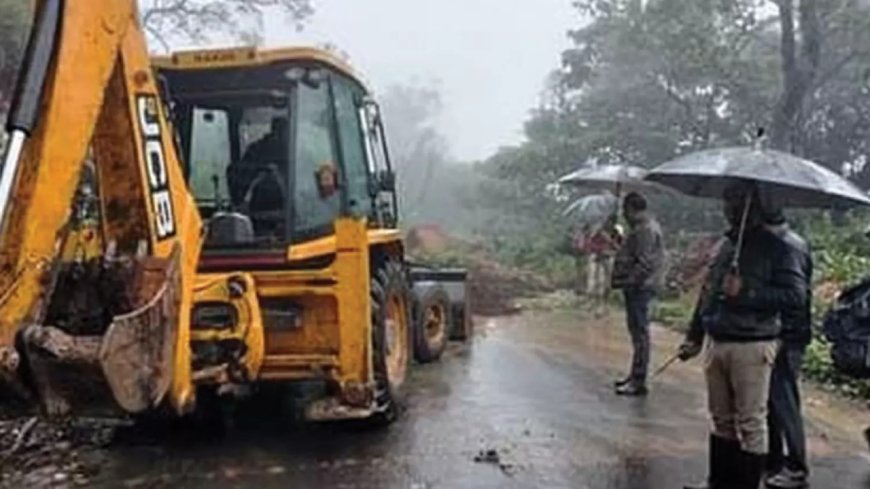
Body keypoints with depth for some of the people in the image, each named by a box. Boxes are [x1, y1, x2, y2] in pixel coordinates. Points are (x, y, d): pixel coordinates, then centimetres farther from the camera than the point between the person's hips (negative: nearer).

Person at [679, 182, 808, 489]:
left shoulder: (778, 249, -6)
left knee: (750, 423, -1)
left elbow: (796, 296, -15)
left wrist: (745, 292, -20)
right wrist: (694, 337, 18)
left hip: (752, 347, -7)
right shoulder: (725, 246, 15)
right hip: (717, 344, 7)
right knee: (722, 419, 16)